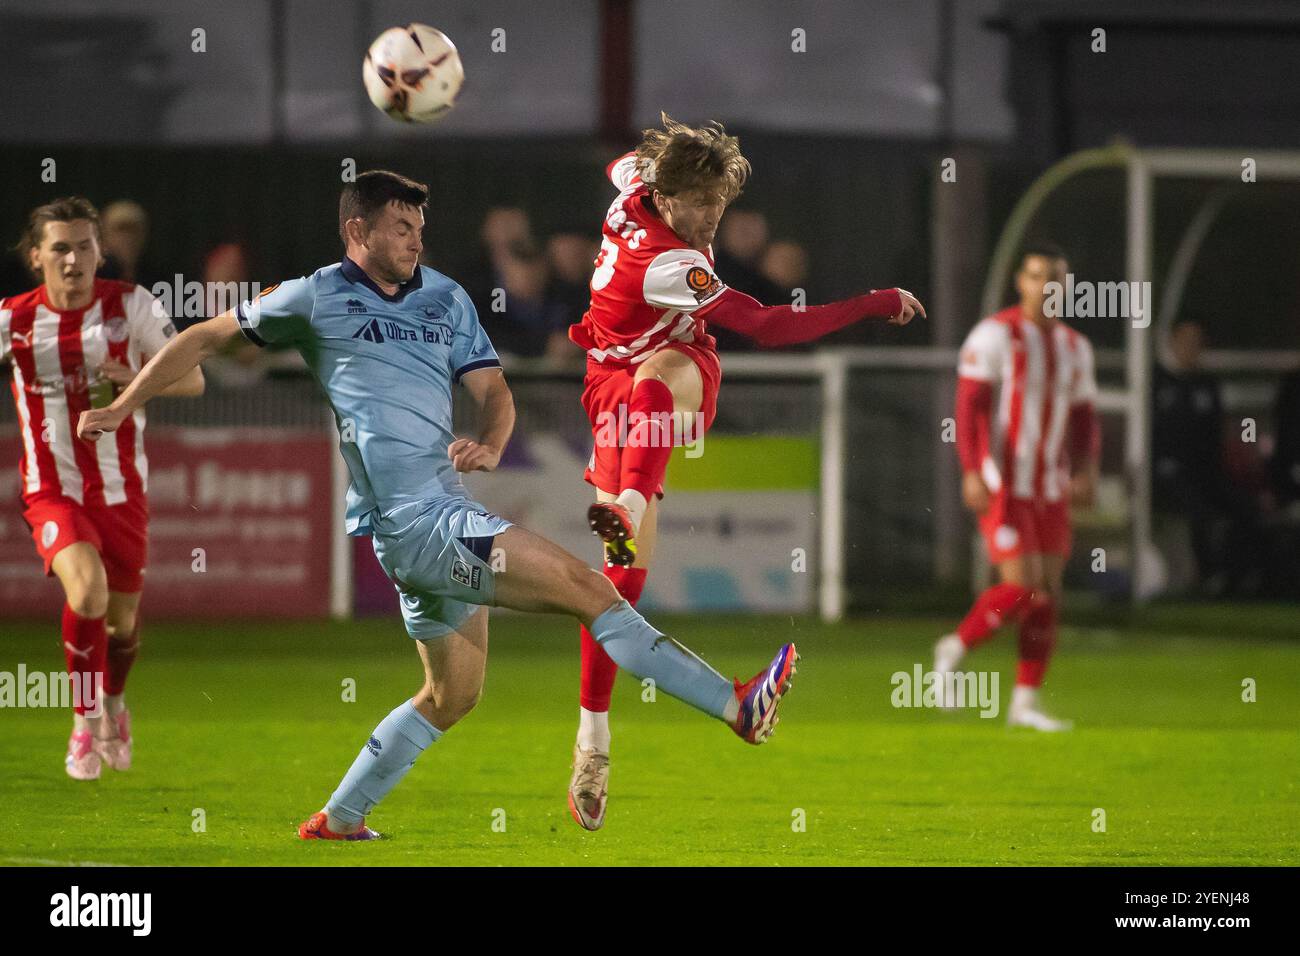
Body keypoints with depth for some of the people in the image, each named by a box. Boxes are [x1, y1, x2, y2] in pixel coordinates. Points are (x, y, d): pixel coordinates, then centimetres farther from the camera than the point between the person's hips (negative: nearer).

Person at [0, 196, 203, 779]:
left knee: (122, 619, 12)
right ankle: (85, 721, -7)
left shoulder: (131, 305, -8)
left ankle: (114, 702, 47)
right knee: (87, 590, -27)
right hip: (52, 490, -2)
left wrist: (137, 381, -20)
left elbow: (191, 379, -2)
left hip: (121, 489, 2)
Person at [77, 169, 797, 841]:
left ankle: (338, 819, 25)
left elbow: (492, 390, 13)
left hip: (446, 516, 8)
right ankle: (737, 706, -17)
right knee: (587, 588, -15)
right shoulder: (318, 298, 0)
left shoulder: (446, 299, 16)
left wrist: (490, 446, -10)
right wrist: (122, 408, 8)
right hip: (412, 518, -8)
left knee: (453, 692, 17)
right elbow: (203, 340, 9)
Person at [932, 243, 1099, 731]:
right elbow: (969, 407, -11)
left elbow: (1084, 418, 16)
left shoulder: (1075, 347, 12)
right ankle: (954, 648, 8)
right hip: (1002, 488, -6)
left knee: (1048, 594, 1)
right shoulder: (995, 335, -7)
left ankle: (1026, 701, 8)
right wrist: (972, 472, -21)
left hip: (1050, 490, 6)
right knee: (1022, 589, -14)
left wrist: (1085, 470, -1)